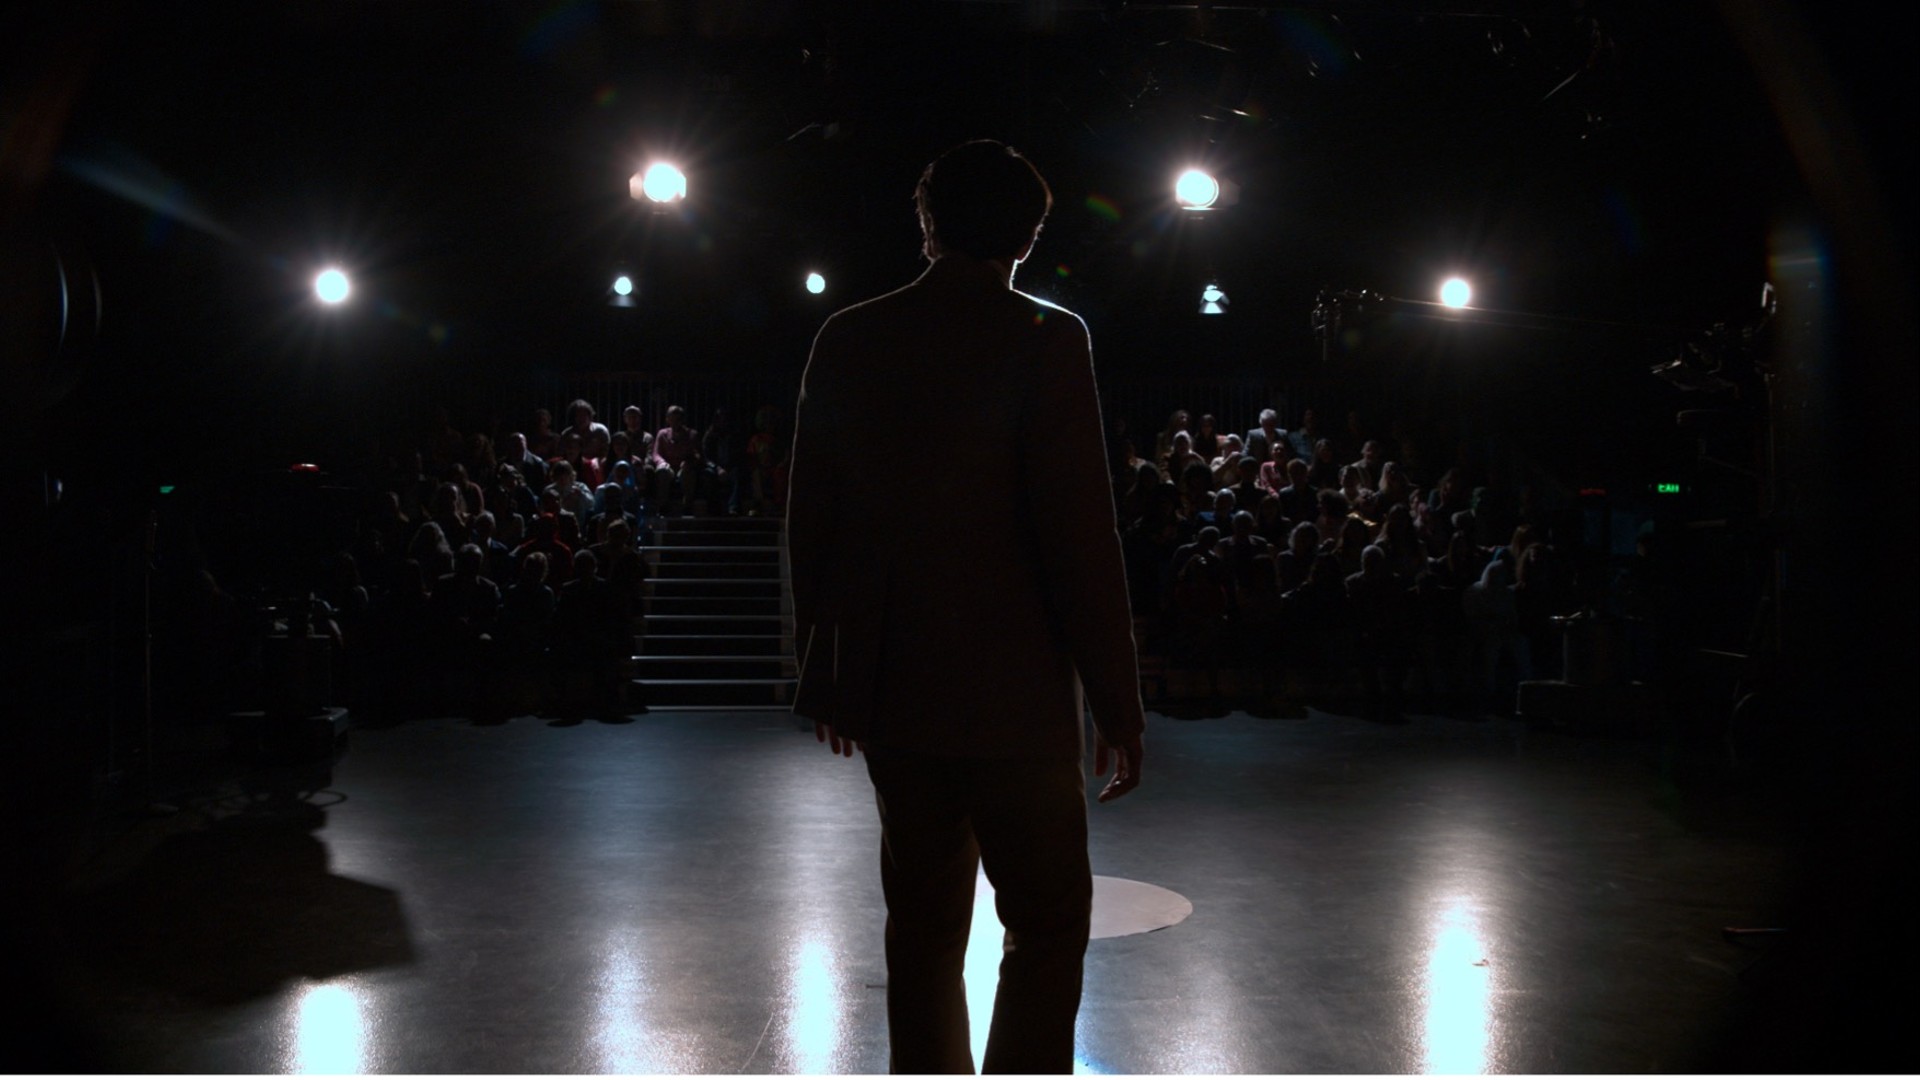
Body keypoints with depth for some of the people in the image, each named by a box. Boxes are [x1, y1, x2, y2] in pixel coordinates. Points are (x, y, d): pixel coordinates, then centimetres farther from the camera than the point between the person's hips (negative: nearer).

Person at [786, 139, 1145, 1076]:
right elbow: (1080, 532, -13)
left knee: (923, 925, 15)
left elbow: (810, 523, 9)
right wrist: (1117, 701, -6)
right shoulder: (1045, 338, -10)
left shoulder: (846, 339, 5)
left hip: (889, 688, 5)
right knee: (1048, 927, 4)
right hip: (1013, 692, -5)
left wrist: (825, 672, 19)